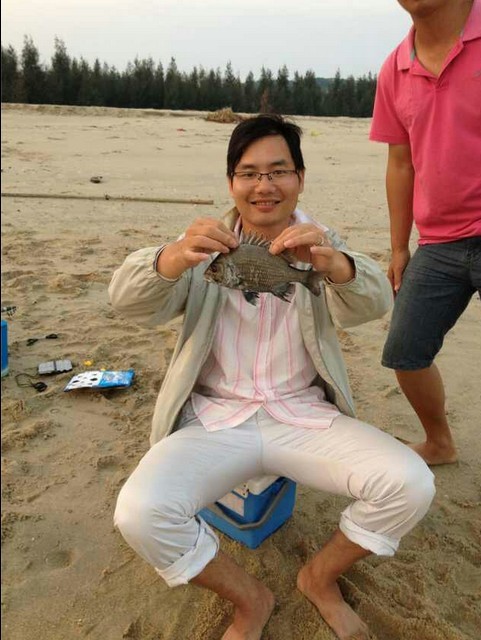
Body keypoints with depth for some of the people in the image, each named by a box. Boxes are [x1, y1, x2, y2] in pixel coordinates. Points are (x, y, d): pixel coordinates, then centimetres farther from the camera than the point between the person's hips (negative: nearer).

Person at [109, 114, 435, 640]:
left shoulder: (321, 244, 5)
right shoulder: (208, 244, 2)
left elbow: (372, 303, -15)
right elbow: (128, 300, -14)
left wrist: (333, 263, -39)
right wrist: (175, 256, -36)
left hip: (303, 414, 1)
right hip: (215, 416, -1)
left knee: (411, 485, -20)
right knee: (139, 514, -26)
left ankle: (321, 577, 11)